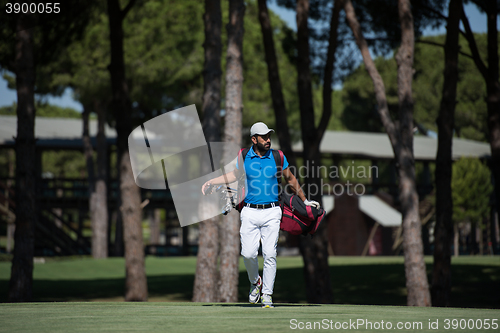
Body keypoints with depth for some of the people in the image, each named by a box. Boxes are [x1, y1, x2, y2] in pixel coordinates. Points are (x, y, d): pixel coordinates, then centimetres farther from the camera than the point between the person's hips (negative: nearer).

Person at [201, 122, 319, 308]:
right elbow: (235, 175, 24)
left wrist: (304, 201, 23)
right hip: (250, 213, 1)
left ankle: (267, 295, 2)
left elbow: (290, 180, 16)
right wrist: (211, 182, 18)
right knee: (248, 253, -9)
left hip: (271, 212, -1)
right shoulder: (244, 157, 4)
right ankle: (255, 282, 20)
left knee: (270, 254, -7)